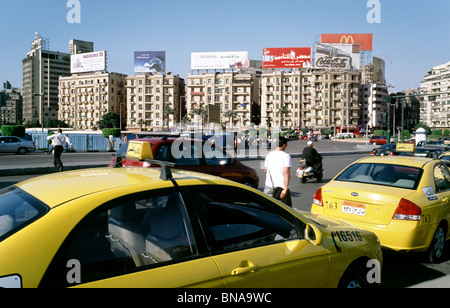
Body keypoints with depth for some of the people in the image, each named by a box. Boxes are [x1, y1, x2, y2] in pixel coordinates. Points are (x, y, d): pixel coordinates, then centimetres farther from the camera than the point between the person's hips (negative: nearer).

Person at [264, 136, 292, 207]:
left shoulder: (269, 155, 7)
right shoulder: (286, 156, -10)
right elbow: (286, 173, -18)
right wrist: (286, 188, -21)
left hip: (269, 186, 4)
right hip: (281, 186, -4)